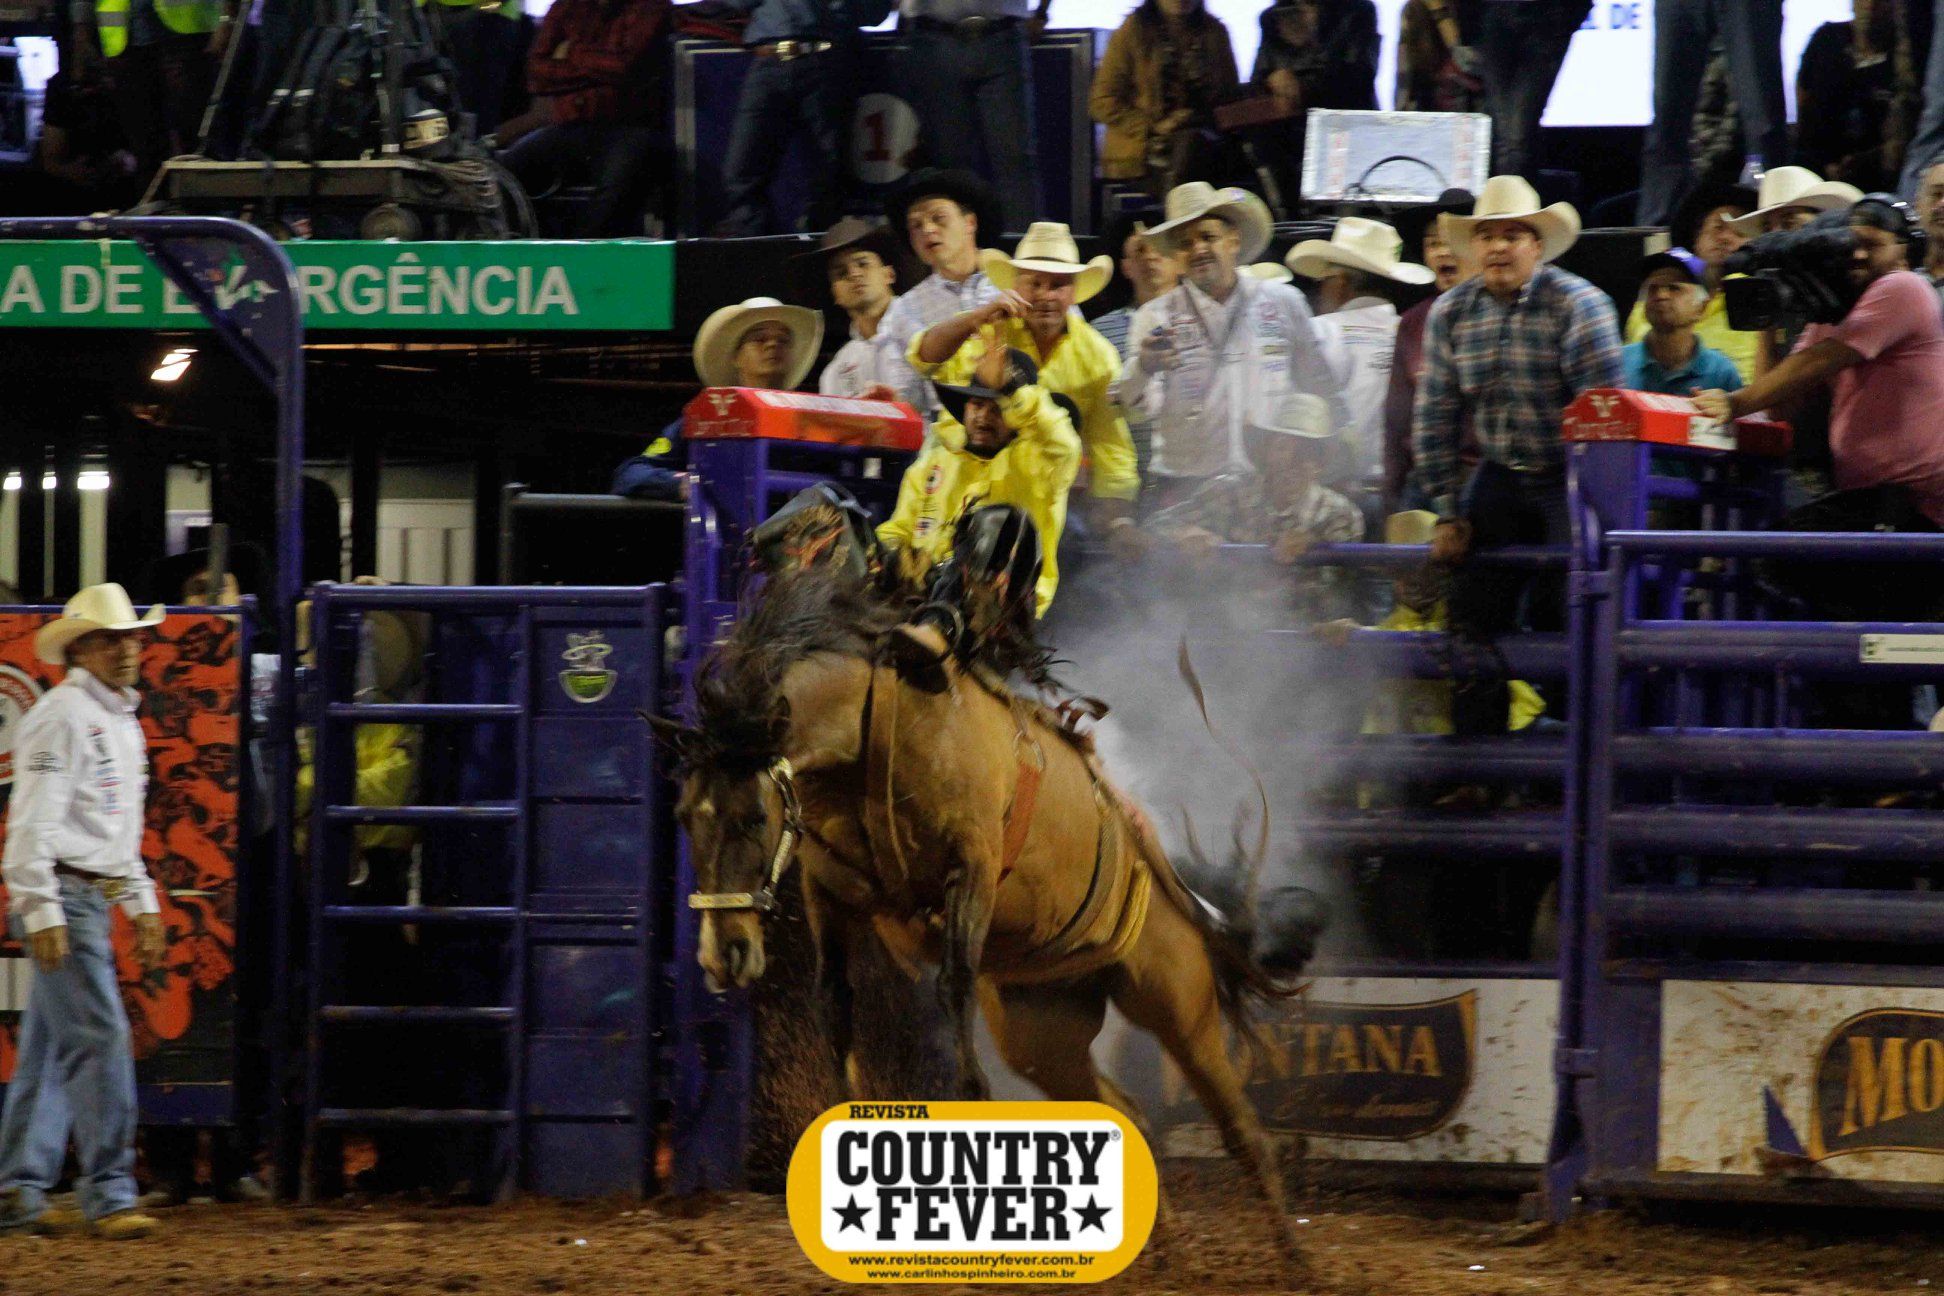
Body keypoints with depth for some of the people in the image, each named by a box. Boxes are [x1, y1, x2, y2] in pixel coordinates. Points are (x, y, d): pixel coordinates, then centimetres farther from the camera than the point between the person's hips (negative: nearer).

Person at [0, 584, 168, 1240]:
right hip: (60, 896, -10)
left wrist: (142, 905, 25)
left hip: (94, 897, 10)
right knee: (100, 1038, -13)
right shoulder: (61, 716, -12)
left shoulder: (123, 720, 18)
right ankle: (107, 1193, -13)